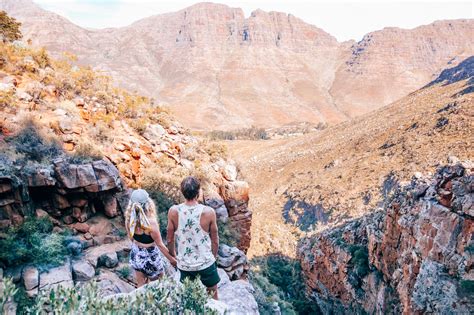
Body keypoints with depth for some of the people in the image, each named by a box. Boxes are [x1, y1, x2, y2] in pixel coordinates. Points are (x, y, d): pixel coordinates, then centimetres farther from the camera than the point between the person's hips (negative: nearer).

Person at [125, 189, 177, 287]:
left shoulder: (129, 219, -15)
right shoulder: (151, 223, -32)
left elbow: (131, 238, 3)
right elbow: (160, 245, -20)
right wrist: (172, 259, -5)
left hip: (135, 255, 5)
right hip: (150, 257, -5)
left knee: (141, 285, 24)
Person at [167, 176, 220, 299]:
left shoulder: (173, 211, -16)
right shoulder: (208, 212, -20)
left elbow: (170, 240, -3)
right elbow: (215, 241, -7)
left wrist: (173, 256, 16)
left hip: (184, 265, 2)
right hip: (206, 263, -1)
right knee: (212, 296, 23)